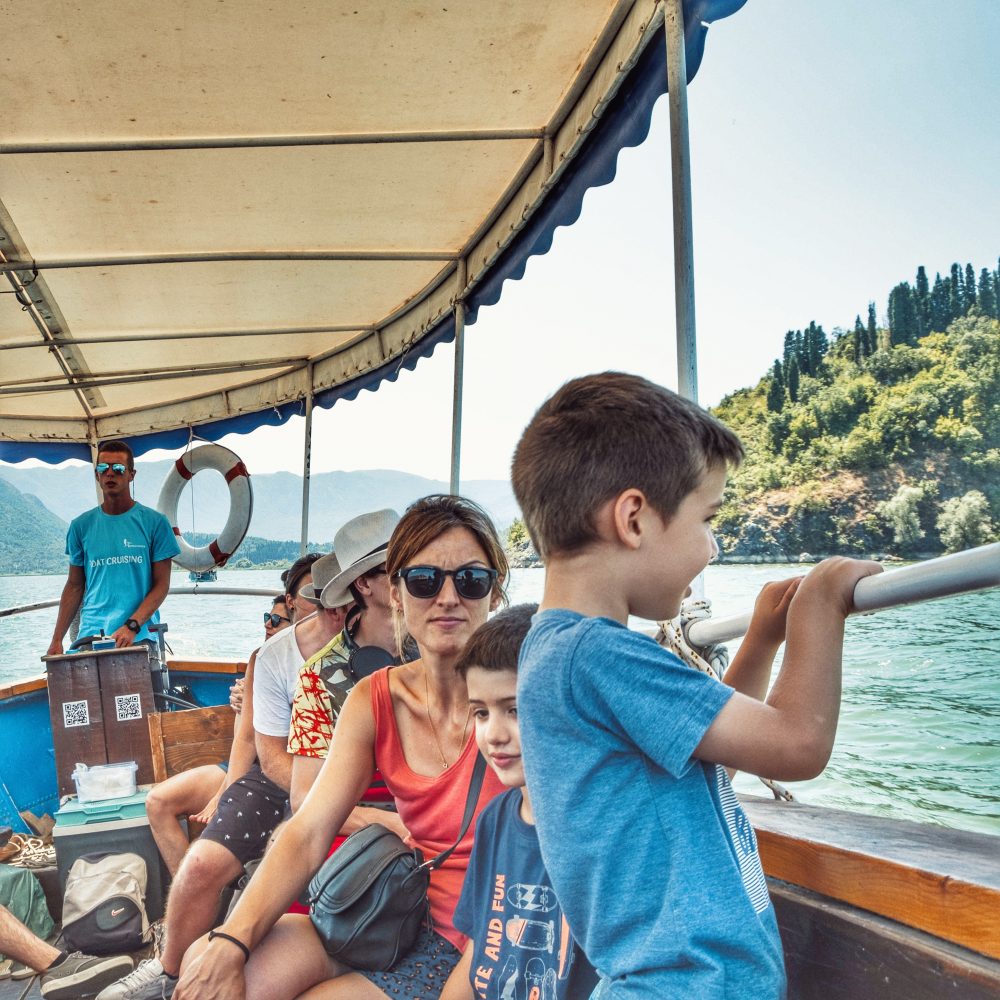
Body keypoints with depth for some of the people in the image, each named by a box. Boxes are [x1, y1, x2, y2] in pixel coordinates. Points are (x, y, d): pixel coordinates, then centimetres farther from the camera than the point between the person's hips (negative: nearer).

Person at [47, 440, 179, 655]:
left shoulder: (154, 522, -1)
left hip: (140, 637, -2)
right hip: (90, 636, 2)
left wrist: (132, 626, -15)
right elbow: (75, 586, 13)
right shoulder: (81, 526, 8)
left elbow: (162, 585, -3)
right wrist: (57, 640, 7)